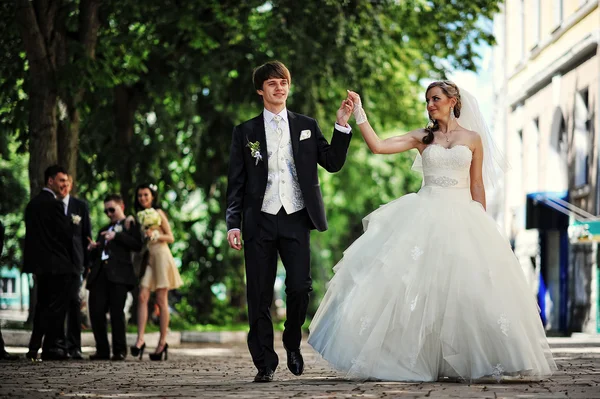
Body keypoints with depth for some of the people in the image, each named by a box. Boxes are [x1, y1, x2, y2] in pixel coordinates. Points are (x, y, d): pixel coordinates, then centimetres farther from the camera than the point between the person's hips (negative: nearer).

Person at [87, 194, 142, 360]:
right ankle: (102, 350, 3)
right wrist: (93, 249, 7)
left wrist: (116, 236, -11)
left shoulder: (130, 225, 11)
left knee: (117, 312, -11)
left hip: (118, 274, -6)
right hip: (100, 274, 6)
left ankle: (120, 350, -6)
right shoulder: (104, 230, 30)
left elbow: (137, 245, -7)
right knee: (96, 312, -3)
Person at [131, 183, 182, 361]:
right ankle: (140, 339, -20)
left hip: (160, 256, -4)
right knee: (142, 297, -12)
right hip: (146, 258, 4)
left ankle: (162, 342, 1)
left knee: (161, 300, -2)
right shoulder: (139, 216, 15)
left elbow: (170, 238, -1)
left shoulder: (159, 213, 2)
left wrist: (155, 235, -14)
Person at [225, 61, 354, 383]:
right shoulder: (245, 132, 8)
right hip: (260, 222, 0)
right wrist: (233, 224, -3)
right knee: (260, 294, 0)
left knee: (300, 286, -8)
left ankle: (292, 343, 20)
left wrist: (342, 125, -5)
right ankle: (265, 362, 10)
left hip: (295, 219, 0)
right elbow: (236, 183, 6)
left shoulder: (307, 126, 12)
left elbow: (333, 163, 5)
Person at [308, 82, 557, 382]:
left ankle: (465, 360, 3)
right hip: (426, 216, 1)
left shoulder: (473, 139, 8)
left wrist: (481, 223, 5)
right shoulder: (422, 137, 9)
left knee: (464, 287, -7)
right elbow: (378, 146, 0)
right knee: (419, 286, -8)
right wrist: (359, 113, -6)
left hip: (462, 216, 0)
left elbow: (477, 186, 10)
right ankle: (420, 359, -4)